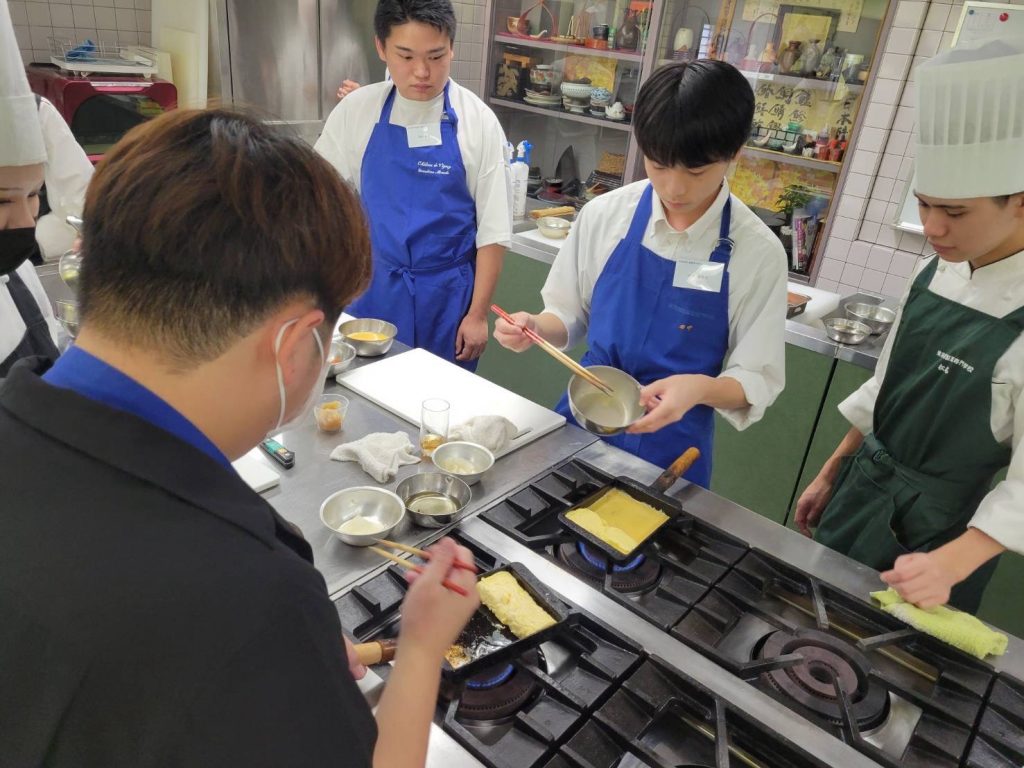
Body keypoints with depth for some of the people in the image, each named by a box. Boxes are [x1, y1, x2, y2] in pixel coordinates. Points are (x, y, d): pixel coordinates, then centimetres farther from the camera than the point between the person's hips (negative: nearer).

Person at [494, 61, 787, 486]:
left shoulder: (758, 252, -14)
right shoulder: (604, 214, -9)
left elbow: (758, 379, -10)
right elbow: (571, 313, 3)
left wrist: (701, 388, -30)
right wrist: (536, 326, -19)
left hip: (671, 446, -2)